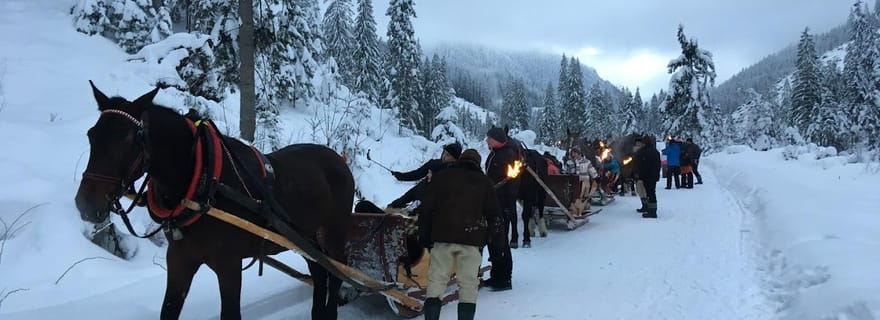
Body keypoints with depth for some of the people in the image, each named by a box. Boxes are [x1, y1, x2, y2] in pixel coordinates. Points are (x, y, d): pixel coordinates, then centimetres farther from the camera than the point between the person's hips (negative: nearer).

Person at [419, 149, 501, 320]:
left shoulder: (441, 177, 8)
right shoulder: (485, 182, 12)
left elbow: (427, 208, 4)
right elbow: (495, 214, 12)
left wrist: (425, 235, 8)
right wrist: (486, 238, 23)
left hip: (443, 237, 0)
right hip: (472, 240, 1)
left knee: (436, 281, 3)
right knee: (468, 284, 5)